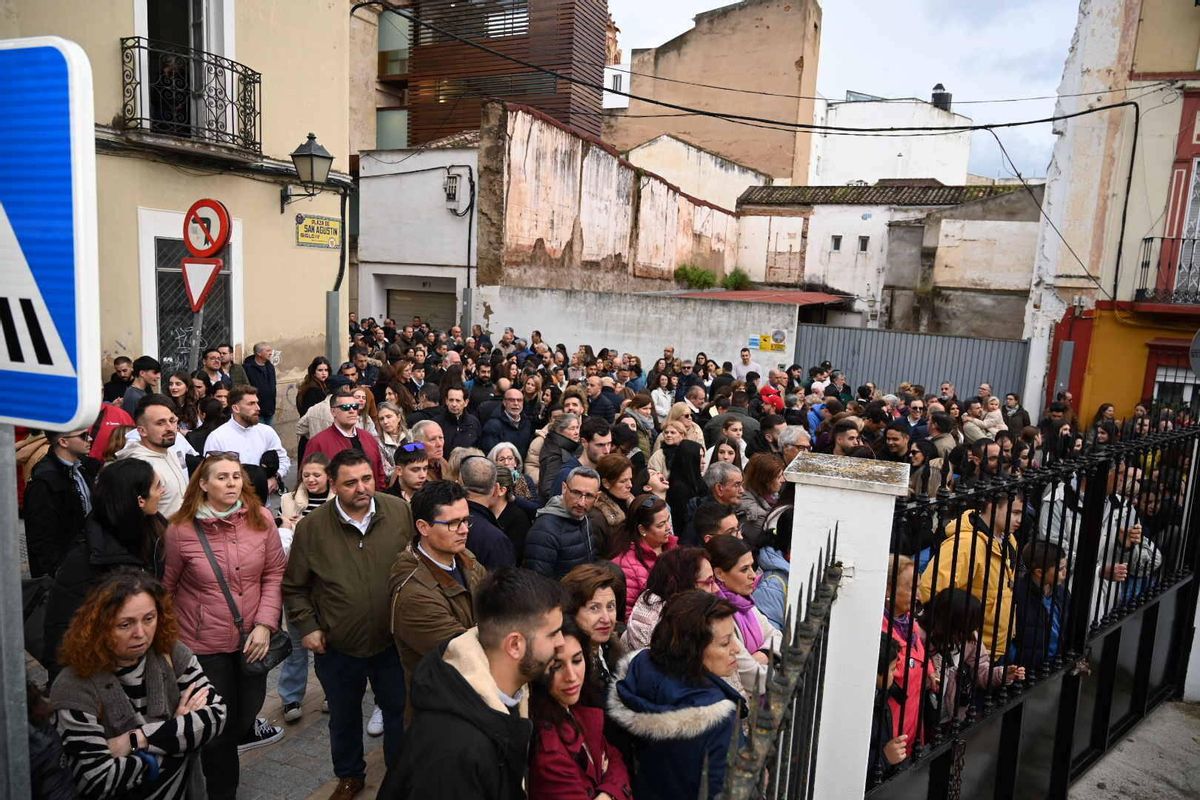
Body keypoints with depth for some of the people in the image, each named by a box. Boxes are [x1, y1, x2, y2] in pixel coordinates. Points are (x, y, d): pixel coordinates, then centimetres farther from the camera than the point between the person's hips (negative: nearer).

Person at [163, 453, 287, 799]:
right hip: (204, 644, -2)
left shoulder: (261, 519, -7)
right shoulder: (181, 530, -12)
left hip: (252, 639, 2)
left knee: (248, 709, 16)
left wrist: (264, 624, -11)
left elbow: (274, 574, -2)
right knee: (218, 726, 10)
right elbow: (165, 589, -1)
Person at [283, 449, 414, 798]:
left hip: (393, 641, 0)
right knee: (344, 717, 22)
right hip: (337, 648, 0)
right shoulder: (312, 527, -13)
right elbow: (294, 586, 0)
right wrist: (307, 626, -7)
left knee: (399, 711, 18)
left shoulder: (400, 512, -11)